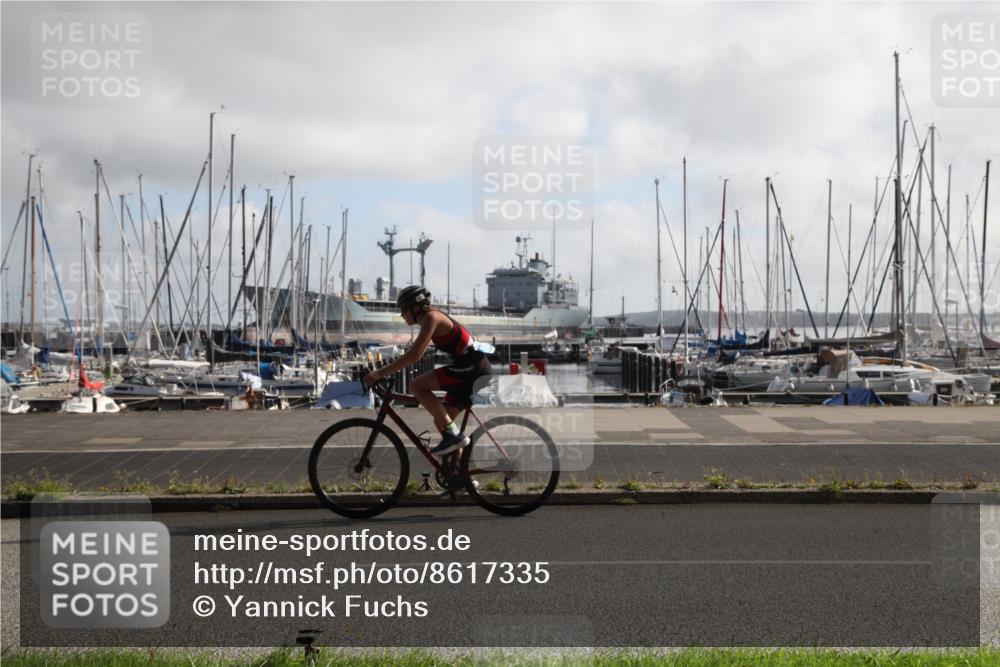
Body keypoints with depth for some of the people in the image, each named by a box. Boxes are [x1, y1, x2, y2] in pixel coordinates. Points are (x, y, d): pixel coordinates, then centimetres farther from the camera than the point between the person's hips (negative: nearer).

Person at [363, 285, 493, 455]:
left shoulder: (431, 317, -11)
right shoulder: (431, 320, 18)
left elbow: (414, 355, -22)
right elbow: (415, 354, 25)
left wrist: (381, 373, -20)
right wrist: (383, 371, 20)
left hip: (473, 368, -10)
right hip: (472, 371, 10)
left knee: (417, 385, -16)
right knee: (441, 421, 12)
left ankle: (453, 434, -15)